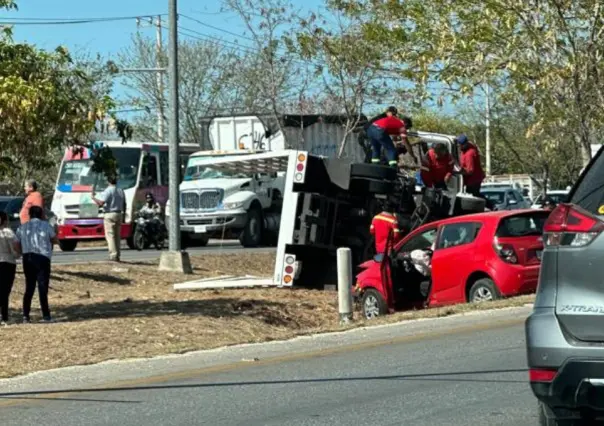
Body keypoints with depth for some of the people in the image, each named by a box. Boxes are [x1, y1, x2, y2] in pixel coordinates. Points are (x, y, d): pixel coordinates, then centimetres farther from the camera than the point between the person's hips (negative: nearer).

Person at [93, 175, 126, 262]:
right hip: (119, 214, 7)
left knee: (110, 235, -7)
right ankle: (117, 255, 11)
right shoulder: (121, 191, 13)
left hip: (110, 215, -7)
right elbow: (124, 205, 16)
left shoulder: (108, 191, -10)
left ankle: (113, 255, -14)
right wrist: (123, 213, 24)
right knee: (117, 235, 11)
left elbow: (101, 203, -17)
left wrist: (94, 198, -1)